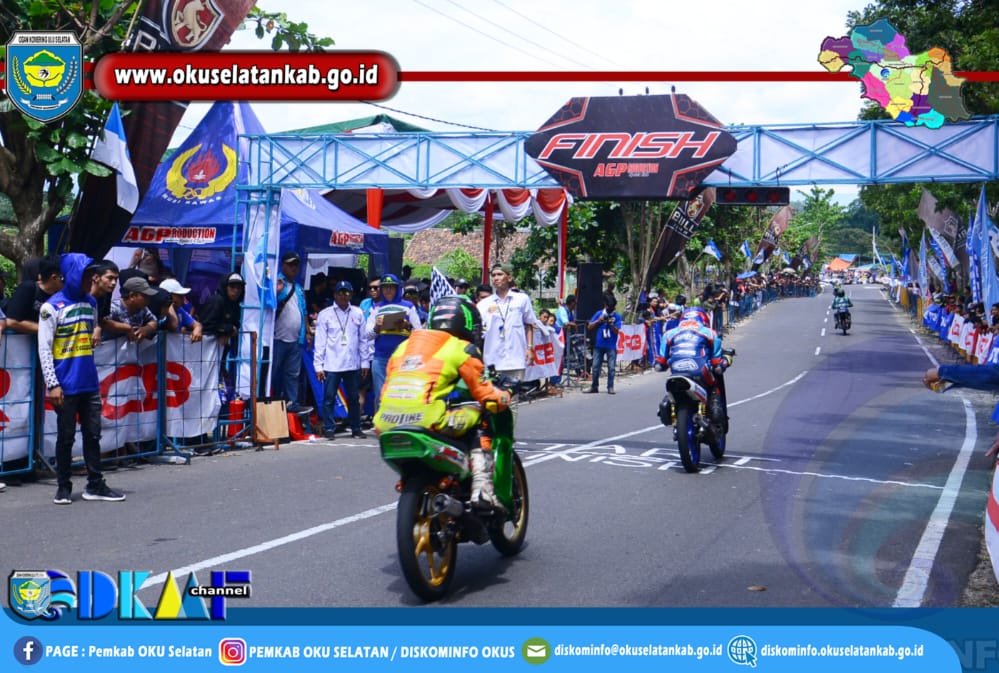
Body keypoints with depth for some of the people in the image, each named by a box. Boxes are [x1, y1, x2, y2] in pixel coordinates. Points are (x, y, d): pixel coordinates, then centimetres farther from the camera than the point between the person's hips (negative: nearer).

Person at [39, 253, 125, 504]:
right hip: (66, 386, -5)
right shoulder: (52, 307, -8)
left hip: (90, 384, 5)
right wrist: (52, 384, -15)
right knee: (65, 436, 4)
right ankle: (63, 487, 15)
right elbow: (44, 348, -10)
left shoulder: (91, 303, 10)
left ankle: (95, 485, 14)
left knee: (93, 435, 7)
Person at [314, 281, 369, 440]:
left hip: (353, 364, 2)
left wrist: (365, 361, 6)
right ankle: (329, 428, 7)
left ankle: (356, 429, 17)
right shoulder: (325, 314, 2)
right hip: (331, 365, -2)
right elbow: (320, 341, 1)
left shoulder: (358, 313, 8)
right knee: (329, 398, -2)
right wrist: (318, 365, -4)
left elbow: (363, 339, 11)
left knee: (354, 398, 9)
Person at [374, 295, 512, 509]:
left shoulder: (405, 345, 25)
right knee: (479, 420, 14)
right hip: (426, 420, -6)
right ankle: (481, 490, 3)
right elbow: (486, 396, 8)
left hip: (386, 424, 6)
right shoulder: (462, 349, 8)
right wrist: (505, 397, 28)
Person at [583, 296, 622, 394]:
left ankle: (610, 387, 6)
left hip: (611, 346, -2)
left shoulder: (617, 316, 1)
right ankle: (594, 386, 15)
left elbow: (617, 331, -7)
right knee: (595, 367, 5)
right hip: (599, 345, 2)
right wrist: (598, 321, -12)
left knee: (611, 367, -2)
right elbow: (589, 327, 1)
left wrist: (611, 324, -23)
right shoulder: (599, 314, 4)